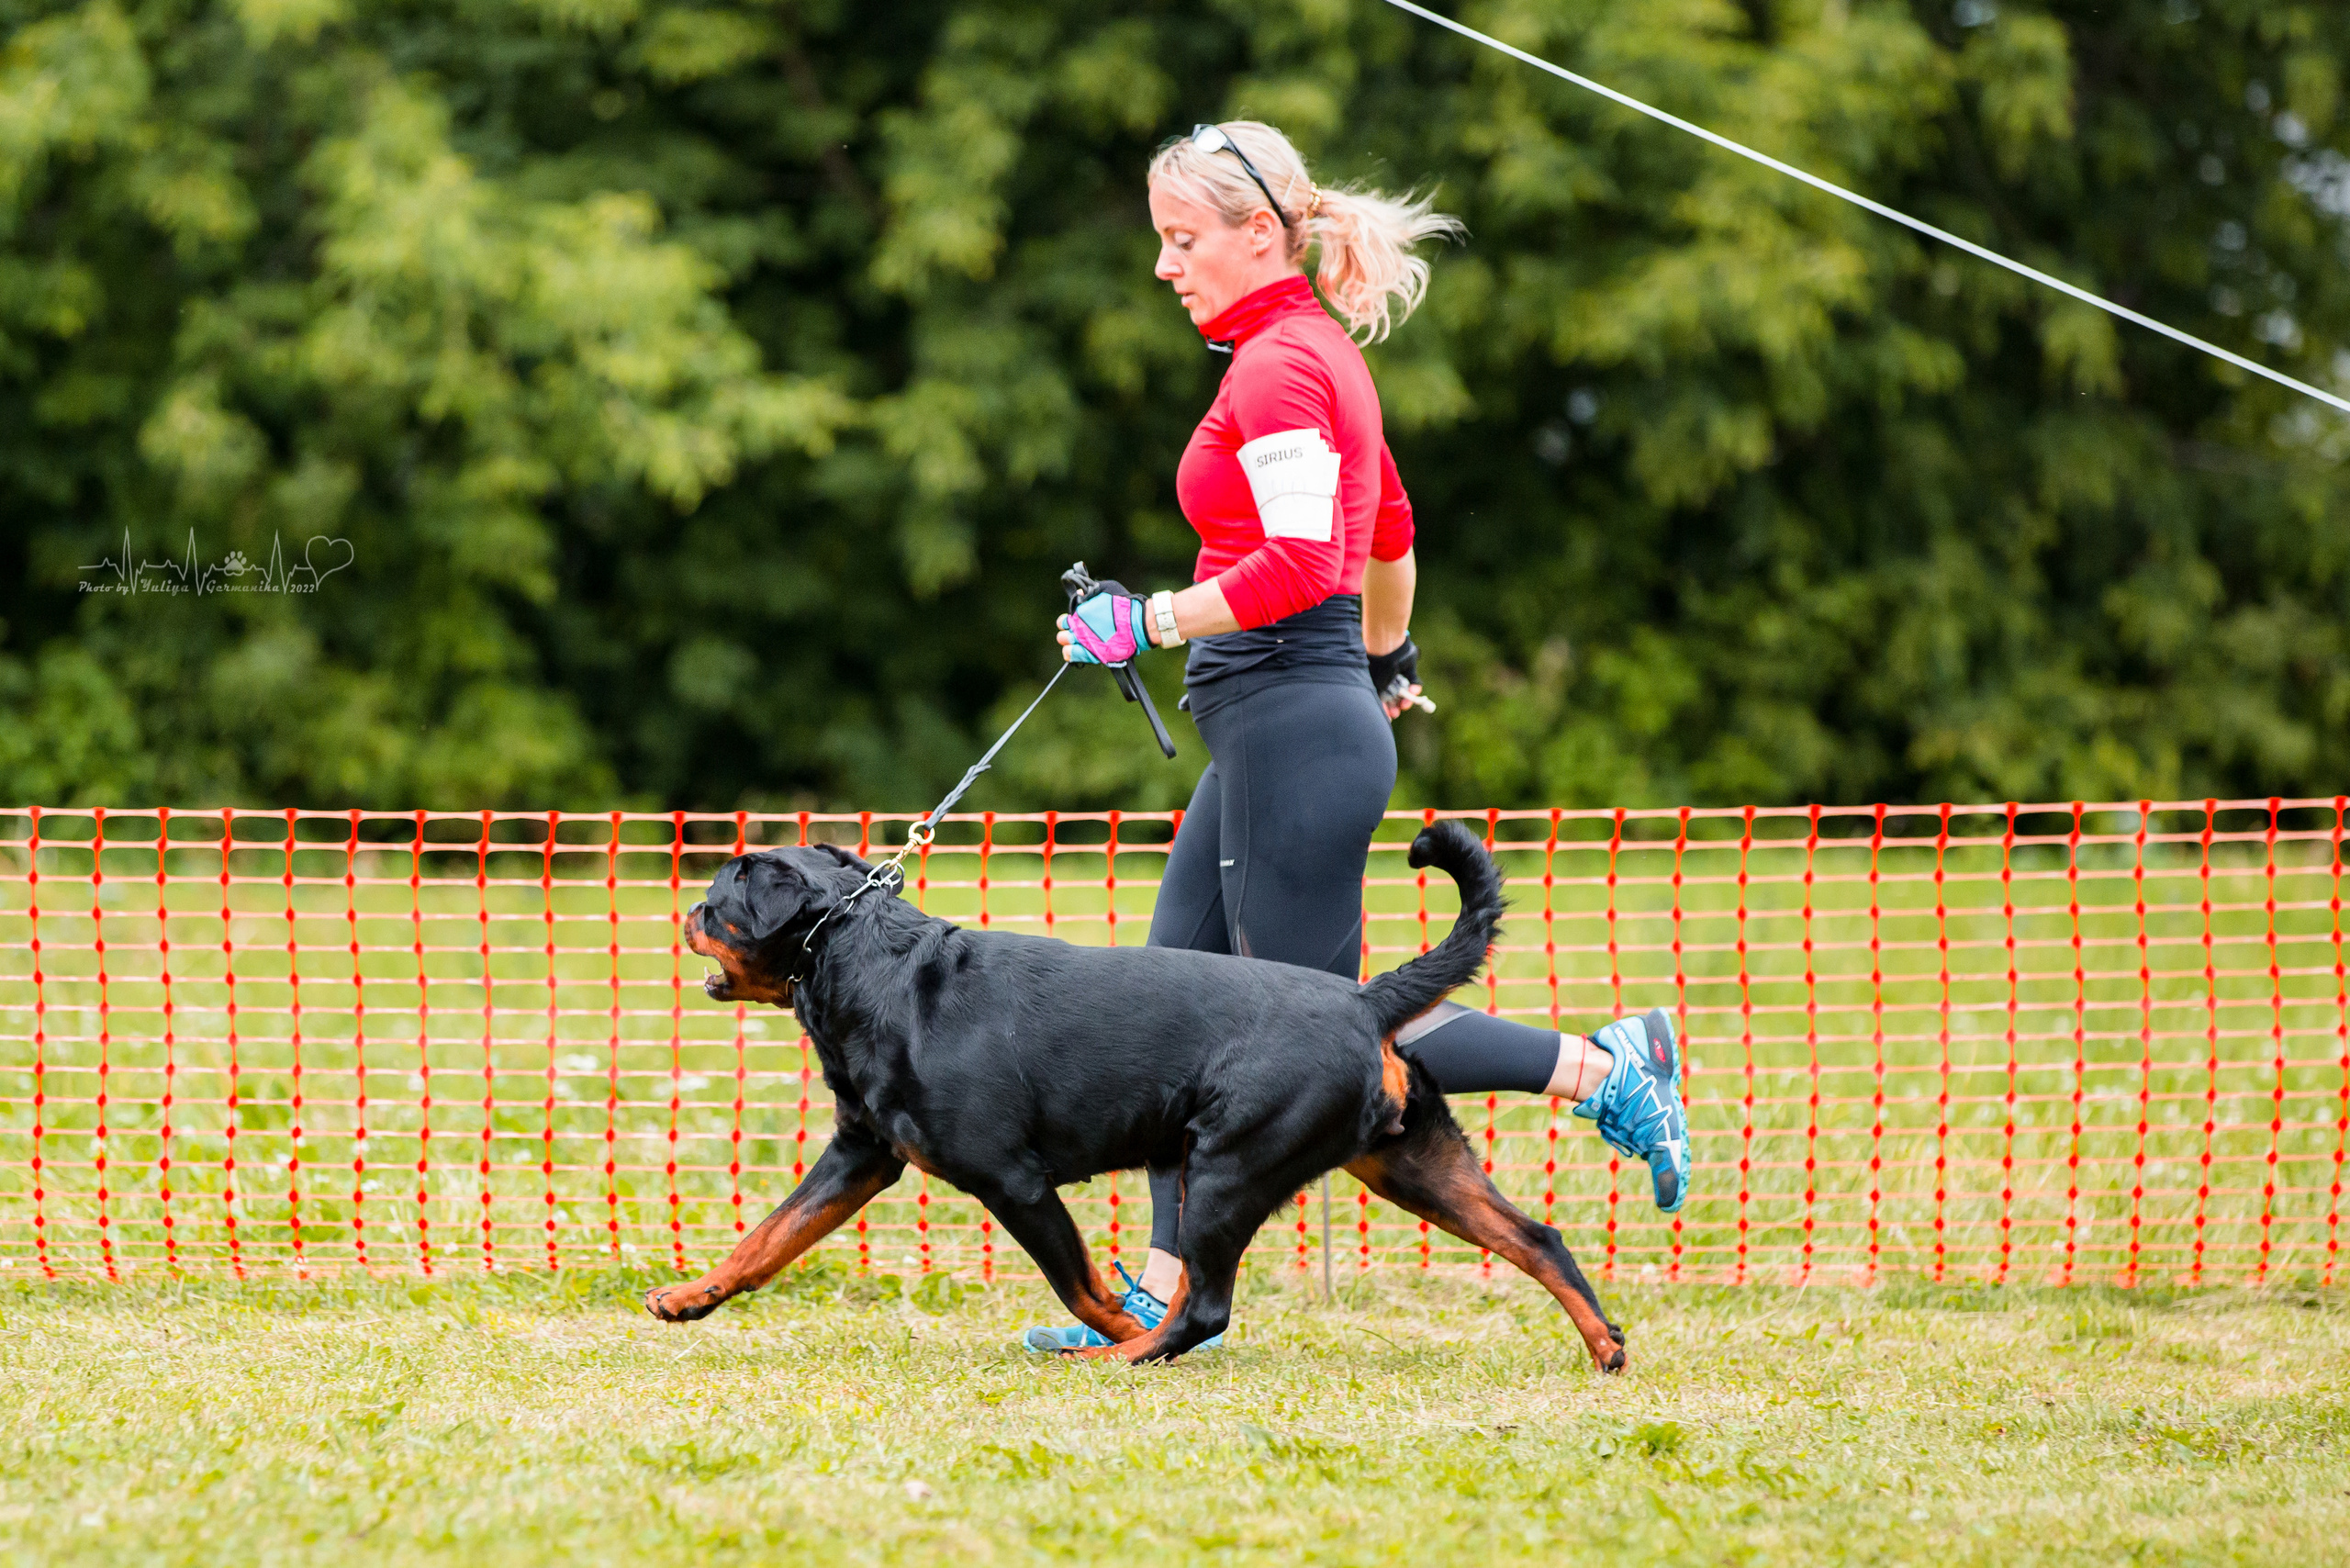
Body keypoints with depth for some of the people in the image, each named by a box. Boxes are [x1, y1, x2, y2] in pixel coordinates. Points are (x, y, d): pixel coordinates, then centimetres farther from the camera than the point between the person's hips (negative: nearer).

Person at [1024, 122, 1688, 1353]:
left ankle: (1602, 1070, -2)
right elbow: (1390, 531, 29)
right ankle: (1167, 1290, 8)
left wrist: (1146, 624, -19)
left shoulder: (1278, 365, -14)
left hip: (1295, 727, -10)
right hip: (1265, 733, 10)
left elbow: (1294, 567, -24)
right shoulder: (1317, 350, 16)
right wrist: (1387, 662, 42)